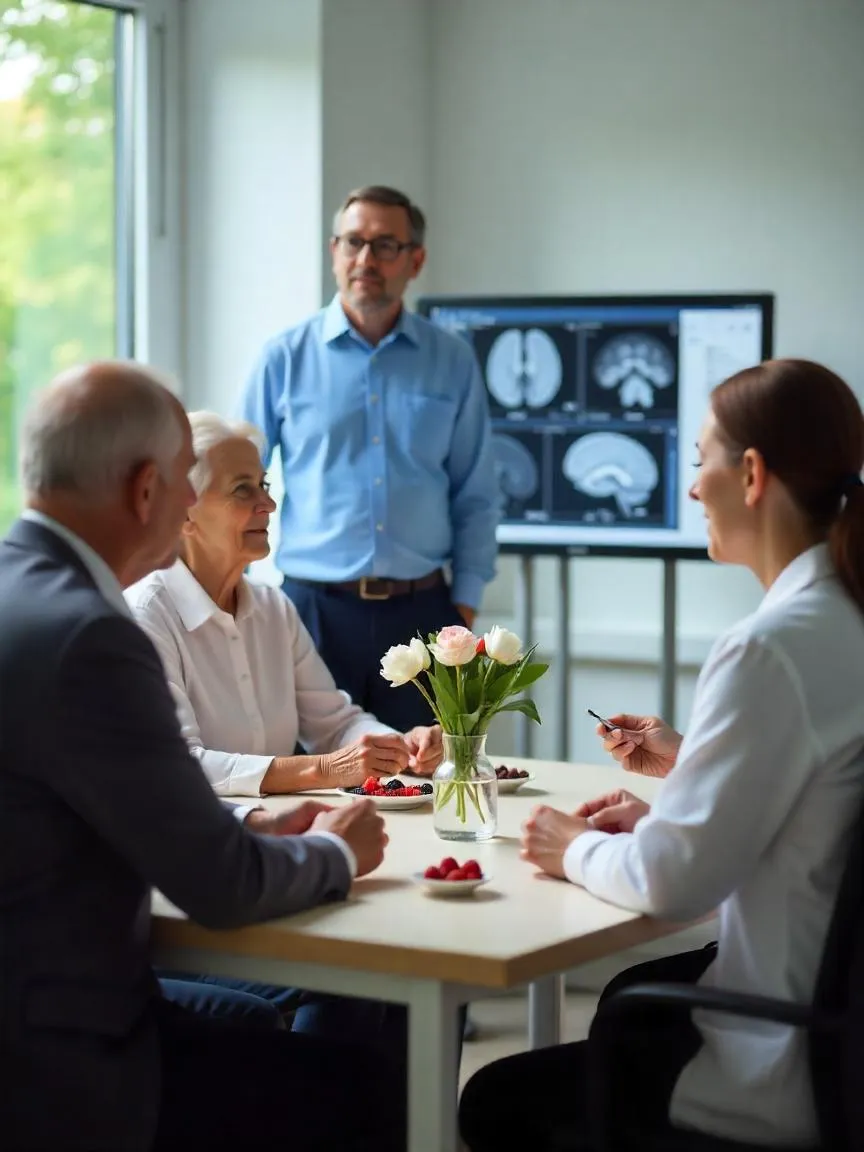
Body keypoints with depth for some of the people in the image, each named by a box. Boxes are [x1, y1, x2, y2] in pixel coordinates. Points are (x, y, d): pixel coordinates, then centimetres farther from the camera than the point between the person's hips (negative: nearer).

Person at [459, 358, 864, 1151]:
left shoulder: (771, 647, -25)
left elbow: (672, 880, -23)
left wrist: (577, 849, -4)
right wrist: (692, 765, 13)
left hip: (791, 1072, -9)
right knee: (630, 997, 35)